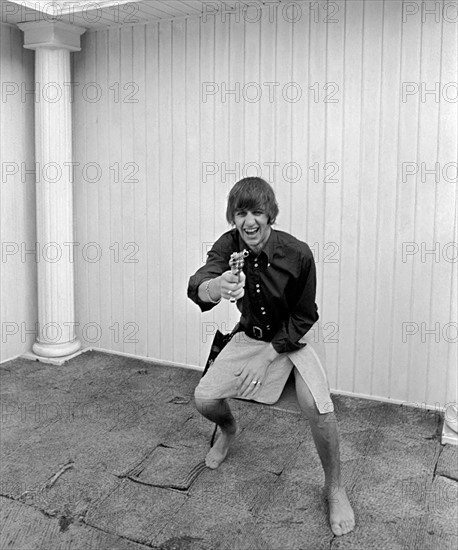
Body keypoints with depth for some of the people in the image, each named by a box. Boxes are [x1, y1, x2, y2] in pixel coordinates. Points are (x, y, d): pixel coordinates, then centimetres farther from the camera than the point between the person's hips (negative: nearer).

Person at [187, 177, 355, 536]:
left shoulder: (298, 254, -24)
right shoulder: (229, 245, -16)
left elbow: (304, 317, -14)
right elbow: (196, 287, -34)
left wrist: (266, 358, -20)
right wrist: (216, 286, -59)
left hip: (293, 338, -3)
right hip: (250, 336, 4)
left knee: (317, 406, -26)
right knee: (204, 400, -9)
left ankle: (335, 488, 1)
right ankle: (229, 431, 31)